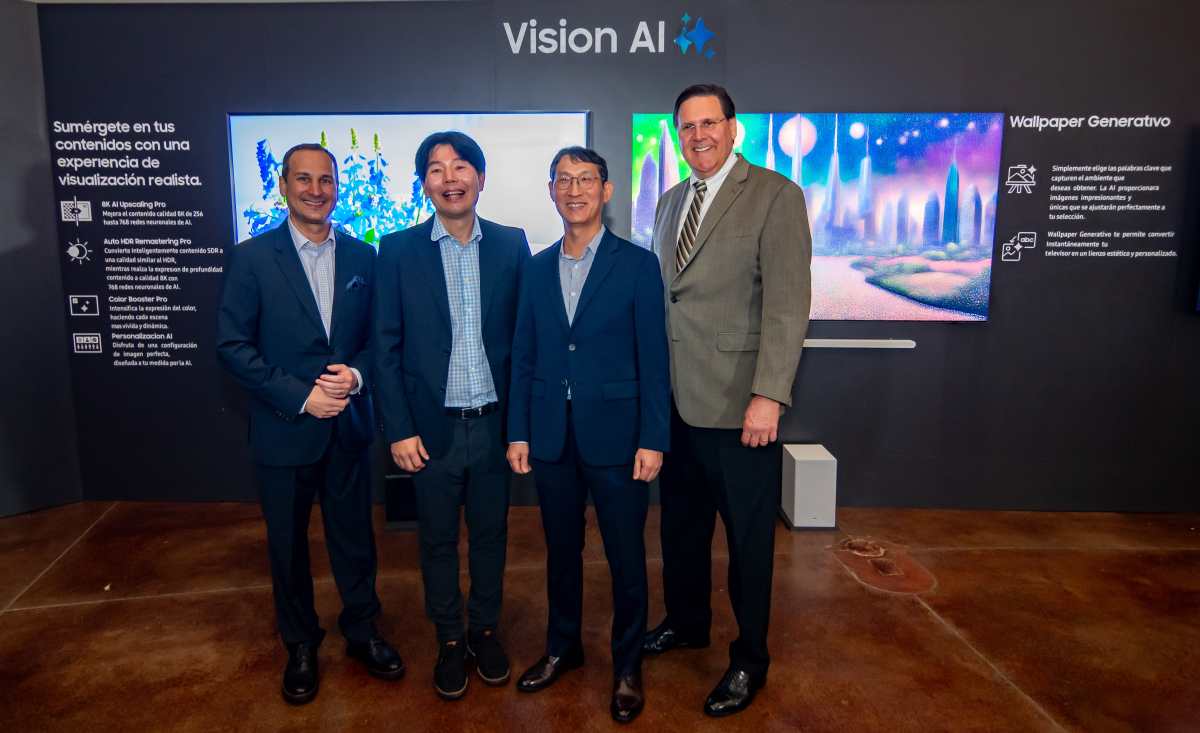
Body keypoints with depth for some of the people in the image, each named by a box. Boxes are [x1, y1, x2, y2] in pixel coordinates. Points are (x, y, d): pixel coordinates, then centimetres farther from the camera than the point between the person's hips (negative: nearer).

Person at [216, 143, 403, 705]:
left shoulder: (362, 256, 3)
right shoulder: (252, 257, -6)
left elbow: (380, 335, 6)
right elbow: (233, 344, -10)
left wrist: (356, 374, -14)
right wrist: (301, 396, -16)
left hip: (349, 425, 2)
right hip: (284, 428, -2)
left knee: (355, 536, 14)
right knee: (288, 544, 14)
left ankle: (361, 632, 35)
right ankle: (300, 646, 35)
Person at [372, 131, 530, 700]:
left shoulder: (511, 244, 1)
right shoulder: (398, 250, -3)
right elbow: (386, 348, -3)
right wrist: (399, 430, -6)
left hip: (494, 423, 1)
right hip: (432, 428, -1)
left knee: (490, 533, 15)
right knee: (438, 540, 13)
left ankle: (485, 631, 36)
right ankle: (449, 641, 33)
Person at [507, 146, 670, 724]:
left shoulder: (638, 264, -4)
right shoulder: (537, 269, 8)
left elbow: (653, 359, -6)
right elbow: (524, 358, 8)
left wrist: (652, 439, -10)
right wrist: (518, 432, 4)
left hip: (615, 434, -3)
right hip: (551, 437, 4)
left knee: (626, 556, 8)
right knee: (561, 550, 17)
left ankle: (627, 665, 28)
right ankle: (562, 647, 37)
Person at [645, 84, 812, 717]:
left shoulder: (776, 196, -7)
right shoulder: (669, 202, 14)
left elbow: (788, 304, -14)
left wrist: (769, 396, -20)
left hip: (738, 403, -6)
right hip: (676, 397, 6)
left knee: (749, 536, 8)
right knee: (680, 522, 19)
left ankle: (749, 659, 27)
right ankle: (686, 621, 41)